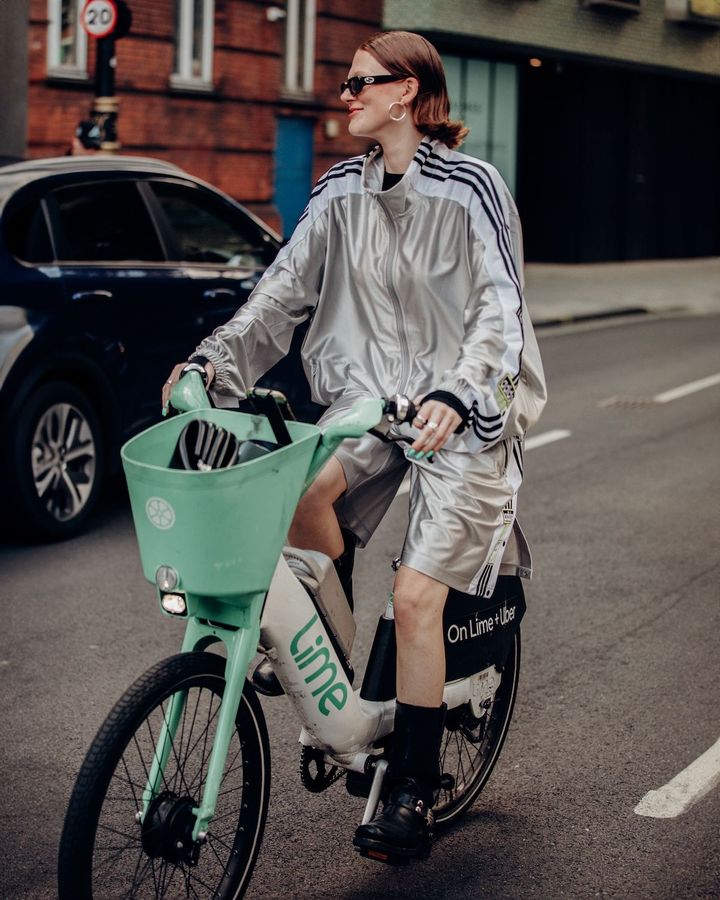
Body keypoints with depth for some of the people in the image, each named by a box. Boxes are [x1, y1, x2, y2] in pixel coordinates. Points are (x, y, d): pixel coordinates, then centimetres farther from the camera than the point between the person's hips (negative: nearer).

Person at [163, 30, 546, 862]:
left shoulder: (470, 187, -9)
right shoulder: (341, 191, 6)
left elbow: (500, 308, -15)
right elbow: (287, 285, 4)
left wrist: (453, 396, -31)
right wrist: (214, 359, -9)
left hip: (460, 410, -4)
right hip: (373, 392, 4)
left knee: (415, 597, -10)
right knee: (302, 487, -29)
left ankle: (413, 797, 4)